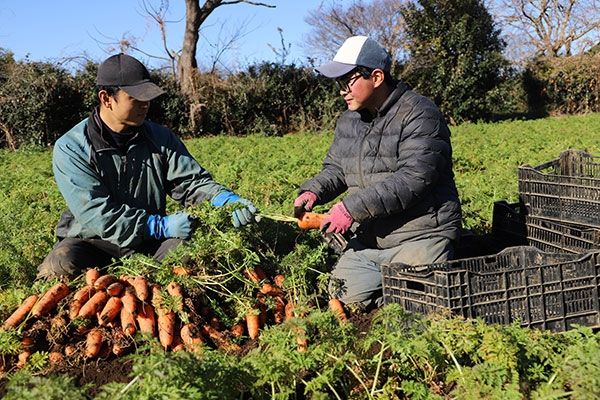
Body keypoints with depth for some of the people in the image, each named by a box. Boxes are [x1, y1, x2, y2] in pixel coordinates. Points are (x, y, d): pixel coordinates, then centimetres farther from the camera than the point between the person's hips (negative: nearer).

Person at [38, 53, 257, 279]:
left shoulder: (160, 138, 3)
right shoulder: (70, 148, -13)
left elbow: (191, 182, 2)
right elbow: (95, 214, -22)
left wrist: (228, 201, -21)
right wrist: (161, 225, -28)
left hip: (150, 242, 3)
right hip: (93, 243, -3)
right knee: (59, 268, -35)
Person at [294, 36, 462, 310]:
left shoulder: (419, 115, -13)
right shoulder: (348, 120, 12)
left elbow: (413, 178, -23)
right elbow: (335, 169, 19)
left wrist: (353, 207, -26)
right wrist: (313, 191, -5)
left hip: (418, 236, -6)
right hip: (367, 239, 7)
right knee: (344, 296, -5)